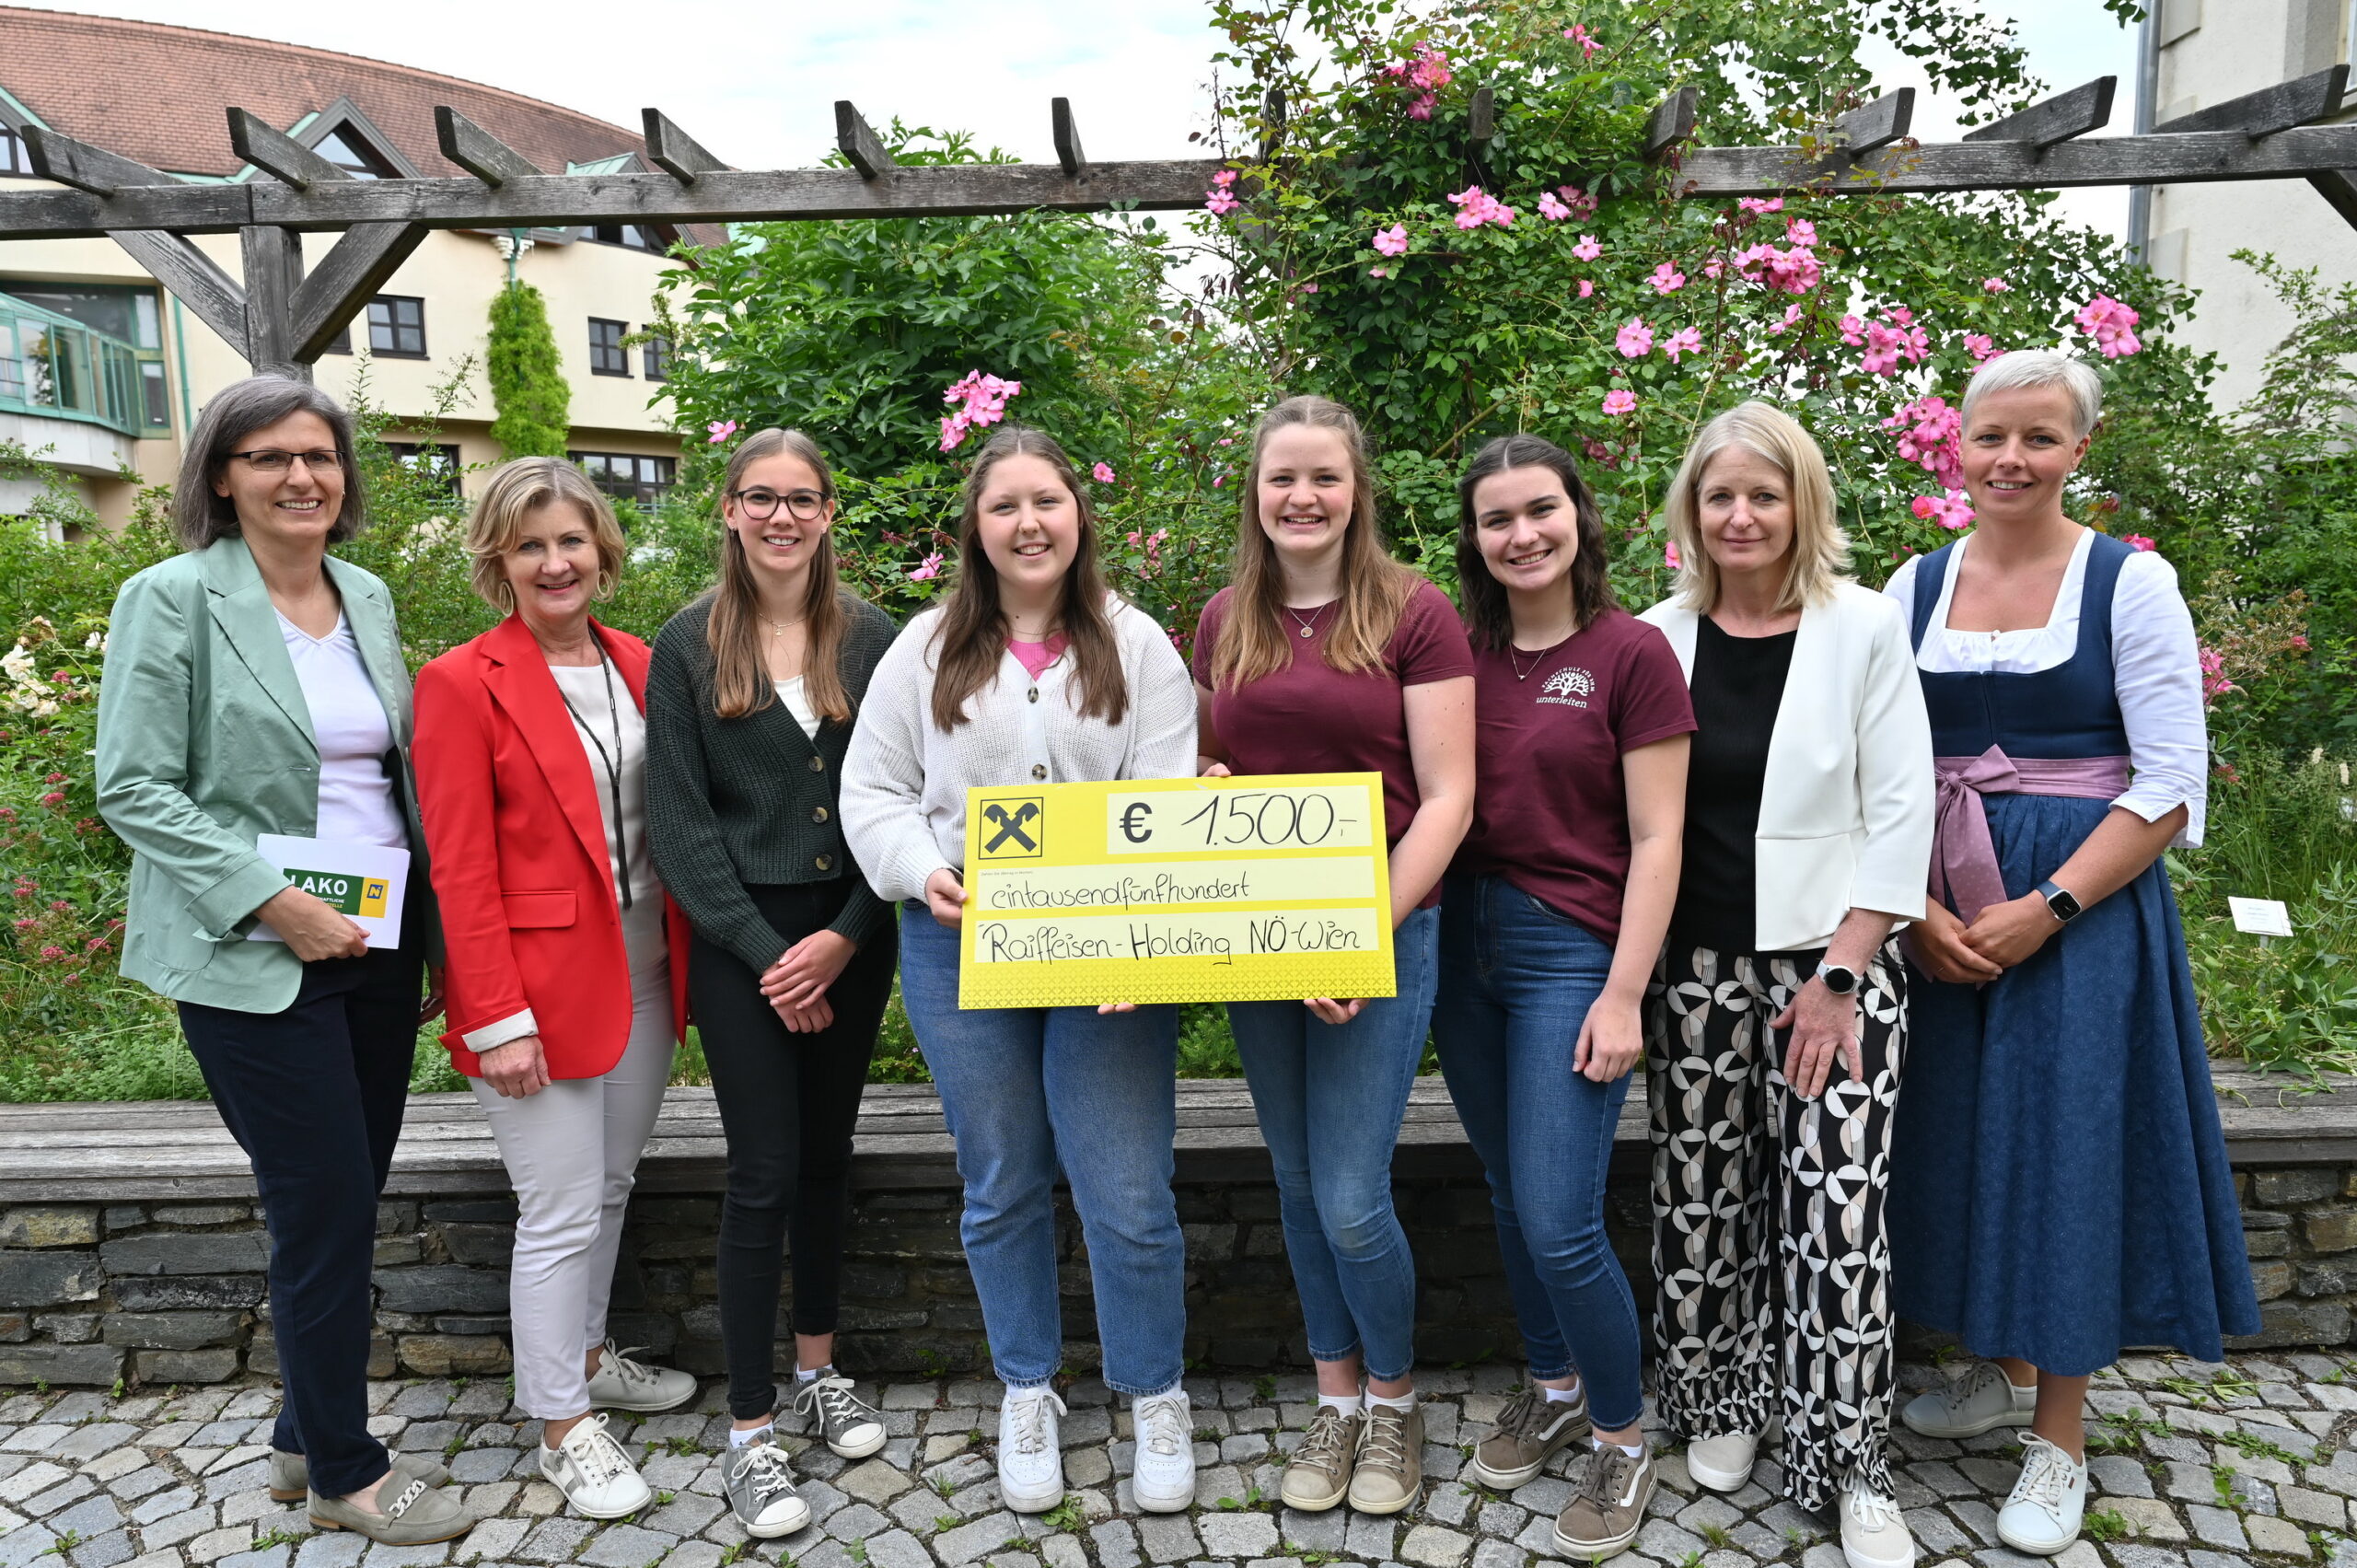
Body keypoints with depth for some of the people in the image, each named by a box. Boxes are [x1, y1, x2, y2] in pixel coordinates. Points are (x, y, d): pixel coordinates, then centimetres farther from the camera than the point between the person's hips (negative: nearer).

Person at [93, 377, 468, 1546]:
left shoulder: (369, 598, 10)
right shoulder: (172, 599, -7)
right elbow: (133, 789, -10)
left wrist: (433, 929, 10)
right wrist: (273, 902, -18)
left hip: (379, 947, 6)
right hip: (256, 961, -6)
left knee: (346, 1204, 13)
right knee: (325, 1210, 0)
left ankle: (306, 1438, 32)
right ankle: (343, 1474, 20)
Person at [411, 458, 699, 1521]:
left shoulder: (636, 667, 7)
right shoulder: (462, 684, -9)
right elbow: (459, 868, -12)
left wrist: (684, 963, 6)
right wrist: (499, 1019, -15)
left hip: (642, 973, 6)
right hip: (540, 983, -6)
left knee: (610, 1186, 18)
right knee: (561, 1214, 2)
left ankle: (587, 1356, 39)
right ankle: (561, 1427, 20)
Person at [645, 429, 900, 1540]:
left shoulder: (872, 639, 2)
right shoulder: (687, 647, -2)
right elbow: (678, 818, -6)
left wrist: (845, 935, -10)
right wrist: (766, 951, -11)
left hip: (852, 936, 3)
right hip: (741, 939, -2)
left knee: (827, 1153, 14)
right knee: (765, 1172, -1)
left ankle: (818, 1368, 33)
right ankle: (749, 1432, 13)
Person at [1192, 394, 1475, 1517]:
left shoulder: (1414, 615, -4)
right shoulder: (1225, 621, 8)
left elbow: (1445, 800, -8)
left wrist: (1367, 934, -16)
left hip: (1381, 932, -4)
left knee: (1351, 1200, -4)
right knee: (1297, 1183, 13)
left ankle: (1394, 1404, 24)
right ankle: (1334, 1400, 33)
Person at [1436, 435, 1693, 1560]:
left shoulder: (1631, 653, -7)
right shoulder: (1462, 652, 6)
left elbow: (1655, 841, -8)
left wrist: (1623, 996, -12)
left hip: (1571, 949, -5)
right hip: (1462, 939, 5)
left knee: (1558, 1224, -5)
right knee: (1509, 1195, 16)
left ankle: (1623, 1438, 20)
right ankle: (1554, 1391, 38)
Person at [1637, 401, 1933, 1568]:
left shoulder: (1863, 628, -2)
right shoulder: (1661, 638, 4)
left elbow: (1898, 813, -4)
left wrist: (1839, 977, -10)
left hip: (1831, 964, -2)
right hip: (1695, 965, 2)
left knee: (1838, 1208, -3)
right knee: (1702, 1199, 8)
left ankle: (1851, 1468, 13)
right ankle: (1722, 1405, 30)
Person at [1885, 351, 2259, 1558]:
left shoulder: (2130, 583, -4)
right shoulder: (1917, 586, 6)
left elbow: (2171, 785, -8)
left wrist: (2046, 909, -17)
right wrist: (1919, 909, -7)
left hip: (2083, 909, -4)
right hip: (1942, 918, 4)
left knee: (2067, 1145, 1)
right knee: (1967, 1134, 12)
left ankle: (2059, 1436, 19)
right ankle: (2002, 1370, 35)